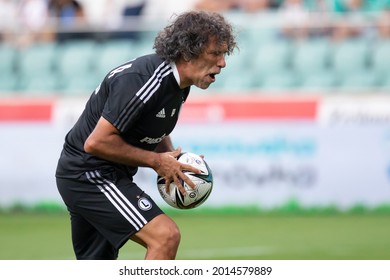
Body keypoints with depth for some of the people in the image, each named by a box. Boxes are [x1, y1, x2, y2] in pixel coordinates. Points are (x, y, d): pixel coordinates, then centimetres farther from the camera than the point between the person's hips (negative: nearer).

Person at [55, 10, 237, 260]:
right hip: (91, 175, -11)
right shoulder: (144, 81, -25)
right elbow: (96, 142, -26)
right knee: (166, 235, -22)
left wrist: (173, 162, 1)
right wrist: (156, 161, -19)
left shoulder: (178, 85, 6)